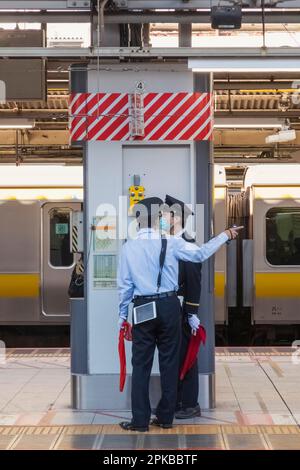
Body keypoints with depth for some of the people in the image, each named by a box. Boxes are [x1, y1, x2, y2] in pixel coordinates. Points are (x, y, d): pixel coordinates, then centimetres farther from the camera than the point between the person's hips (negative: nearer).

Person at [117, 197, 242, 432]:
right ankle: (166, 417, 18)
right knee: (169, 361, 10)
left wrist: (123, 316, 10)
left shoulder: (128, 247, -2)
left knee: (141, 364, 5)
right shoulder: (171, 243, -7)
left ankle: (140, 420, 8)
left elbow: (125, 285, 1)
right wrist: (225, 235, 8)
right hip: (169, 306, 0)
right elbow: (200, 253, -5)